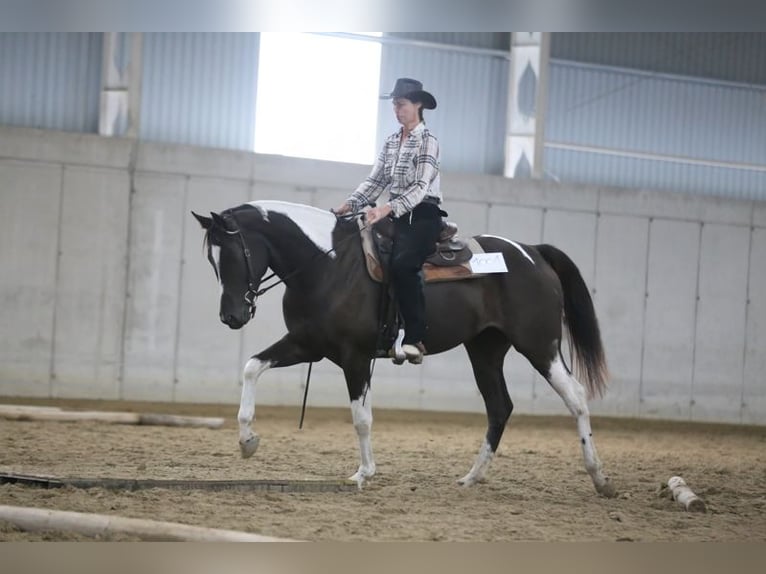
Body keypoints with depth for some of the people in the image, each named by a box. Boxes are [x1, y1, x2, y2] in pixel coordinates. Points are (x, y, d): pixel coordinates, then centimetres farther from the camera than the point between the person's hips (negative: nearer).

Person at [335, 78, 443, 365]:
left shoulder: (427, 141, -8)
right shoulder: (391, 142, 14)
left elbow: (420, 187, -18)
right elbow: (375, 181, 14)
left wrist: (388, 208, -31)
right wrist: (350, 204, -2)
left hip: (423, 215, -8)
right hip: (395, 215, 8)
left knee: (402, 264, -32)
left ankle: (415, 339, -32)